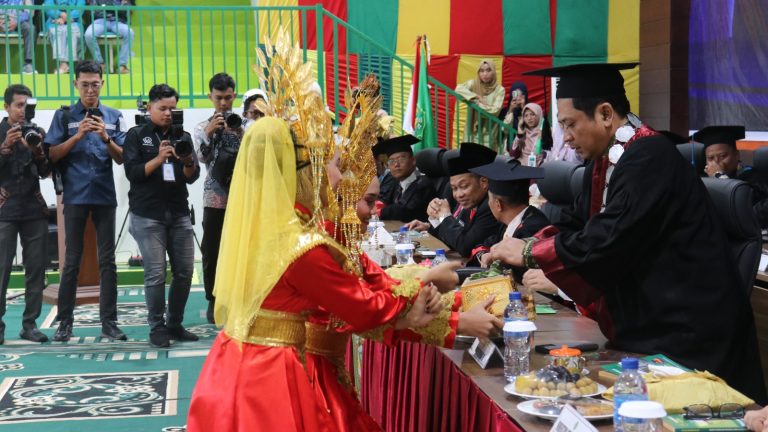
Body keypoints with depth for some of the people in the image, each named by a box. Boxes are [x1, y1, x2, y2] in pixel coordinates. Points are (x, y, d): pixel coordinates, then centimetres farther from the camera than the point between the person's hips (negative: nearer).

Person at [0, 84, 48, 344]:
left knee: (36, 268, 1)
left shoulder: (36, 133, 10)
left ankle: (30, 323, 7)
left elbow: (45, 173, 6)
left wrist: (37, 151, -11)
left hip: (34, 210, 3)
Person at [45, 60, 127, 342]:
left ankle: (109, 322, 6)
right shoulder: (64, 116, 4)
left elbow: (121, 158, 3)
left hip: (105, 196, 1)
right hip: (75, 197, -1)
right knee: (72, 261, 3)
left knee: (107, 261, 3)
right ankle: (64, 322, 9)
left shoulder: (114, 117, 7)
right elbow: (52, 155, -2)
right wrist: (77, 136, -15)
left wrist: (106, 138, -14)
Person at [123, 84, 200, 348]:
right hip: (147, 215, -4)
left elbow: (192, 177, 5)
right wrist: (159, 158, -20)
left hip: (178, 213, 4)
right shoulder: (136, 135, 3)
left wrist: (188, 162, -16)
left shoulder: (182, 136, 12)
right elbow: (132, 173, -8)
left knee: (184, 271, 3)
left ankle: (175, 324, 16)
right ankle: (157, 328, 4)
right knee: (156, 274, -7)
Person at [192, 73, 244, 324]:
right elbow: (201, 157, -6)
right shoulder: (203, 127, 8)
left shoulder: (243, 124, 6)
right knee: (211, 252, 3)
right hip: (215, 198, 1)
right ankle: (213, 302, 13)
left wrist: (239, 134, -16)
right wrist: (209, 133, -18)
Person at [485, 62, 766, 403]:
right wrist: (526, 246, -3)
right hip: (645, 318, 9)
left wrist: (528, 253, -16)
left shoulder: (649, 158, -22)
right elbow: (577, 223, 15)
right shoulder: (605, 158, 8)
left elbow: (607, 241, -28)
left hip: (684, 327, -9)